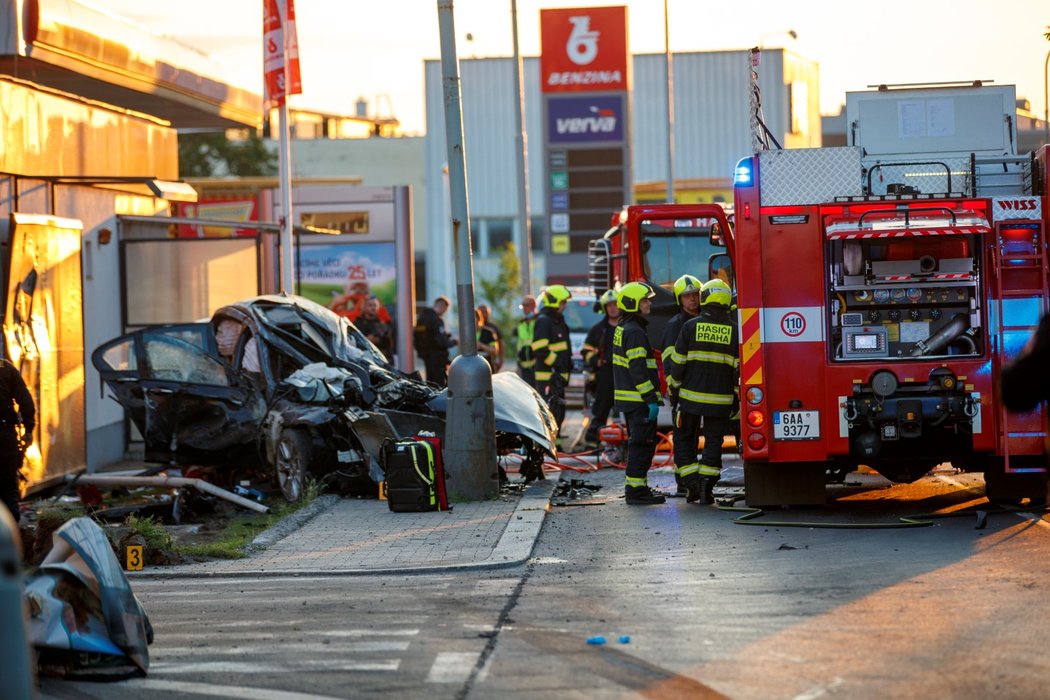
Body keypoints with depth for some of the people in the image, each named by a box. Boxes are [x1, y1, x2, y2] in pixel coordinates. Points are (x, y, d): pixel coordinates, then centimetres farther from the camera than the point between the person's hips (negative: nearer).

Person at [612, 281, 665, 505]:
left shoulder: (623, 329, 16)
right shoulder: (635, 332, -16)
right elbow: (638, 369, -21)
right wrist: (651, 398, -21)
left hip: (627, 398, 10)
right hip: (638, 400, -10)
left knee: (638, 443, 17)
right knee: (643, 444, -7)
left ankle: (635, 487, 23)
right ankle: (636, 490, -5)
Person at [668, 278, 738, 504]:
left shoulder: (691, 326, -5)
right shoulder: (734, 330, -2)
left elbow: (678, 361, -3)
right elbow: (739, 367, -2)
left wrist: (676, 384, 13)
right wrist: (737, 395, 8)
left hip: (692, 395, -1)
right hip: (721, 398, 1)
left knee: (684, 439, 12)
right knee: (713, 442, 9)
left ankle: (692, 484, 2)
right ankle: (706, 488, 3)